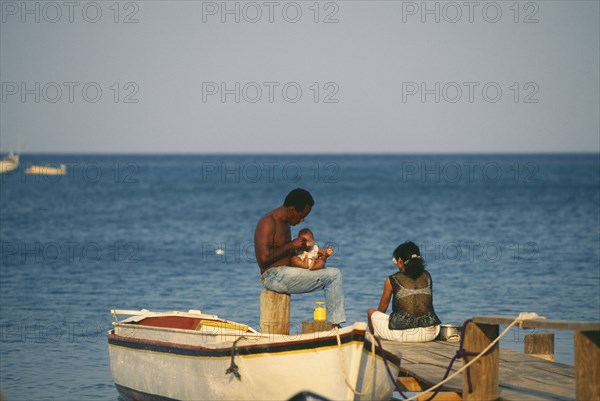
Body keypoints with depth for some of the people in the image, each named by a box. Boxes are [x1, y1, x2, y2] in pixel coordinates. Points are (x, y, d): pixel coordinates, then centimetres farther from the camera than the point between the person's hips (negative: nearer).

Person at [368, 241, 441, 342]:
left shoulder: (392, 281, 1)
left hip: (403, 334, -4)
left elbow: (382, 309, 16)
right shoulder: (427, 276, 10)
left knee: (371, 312, 21)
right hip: (430, 334, 4)